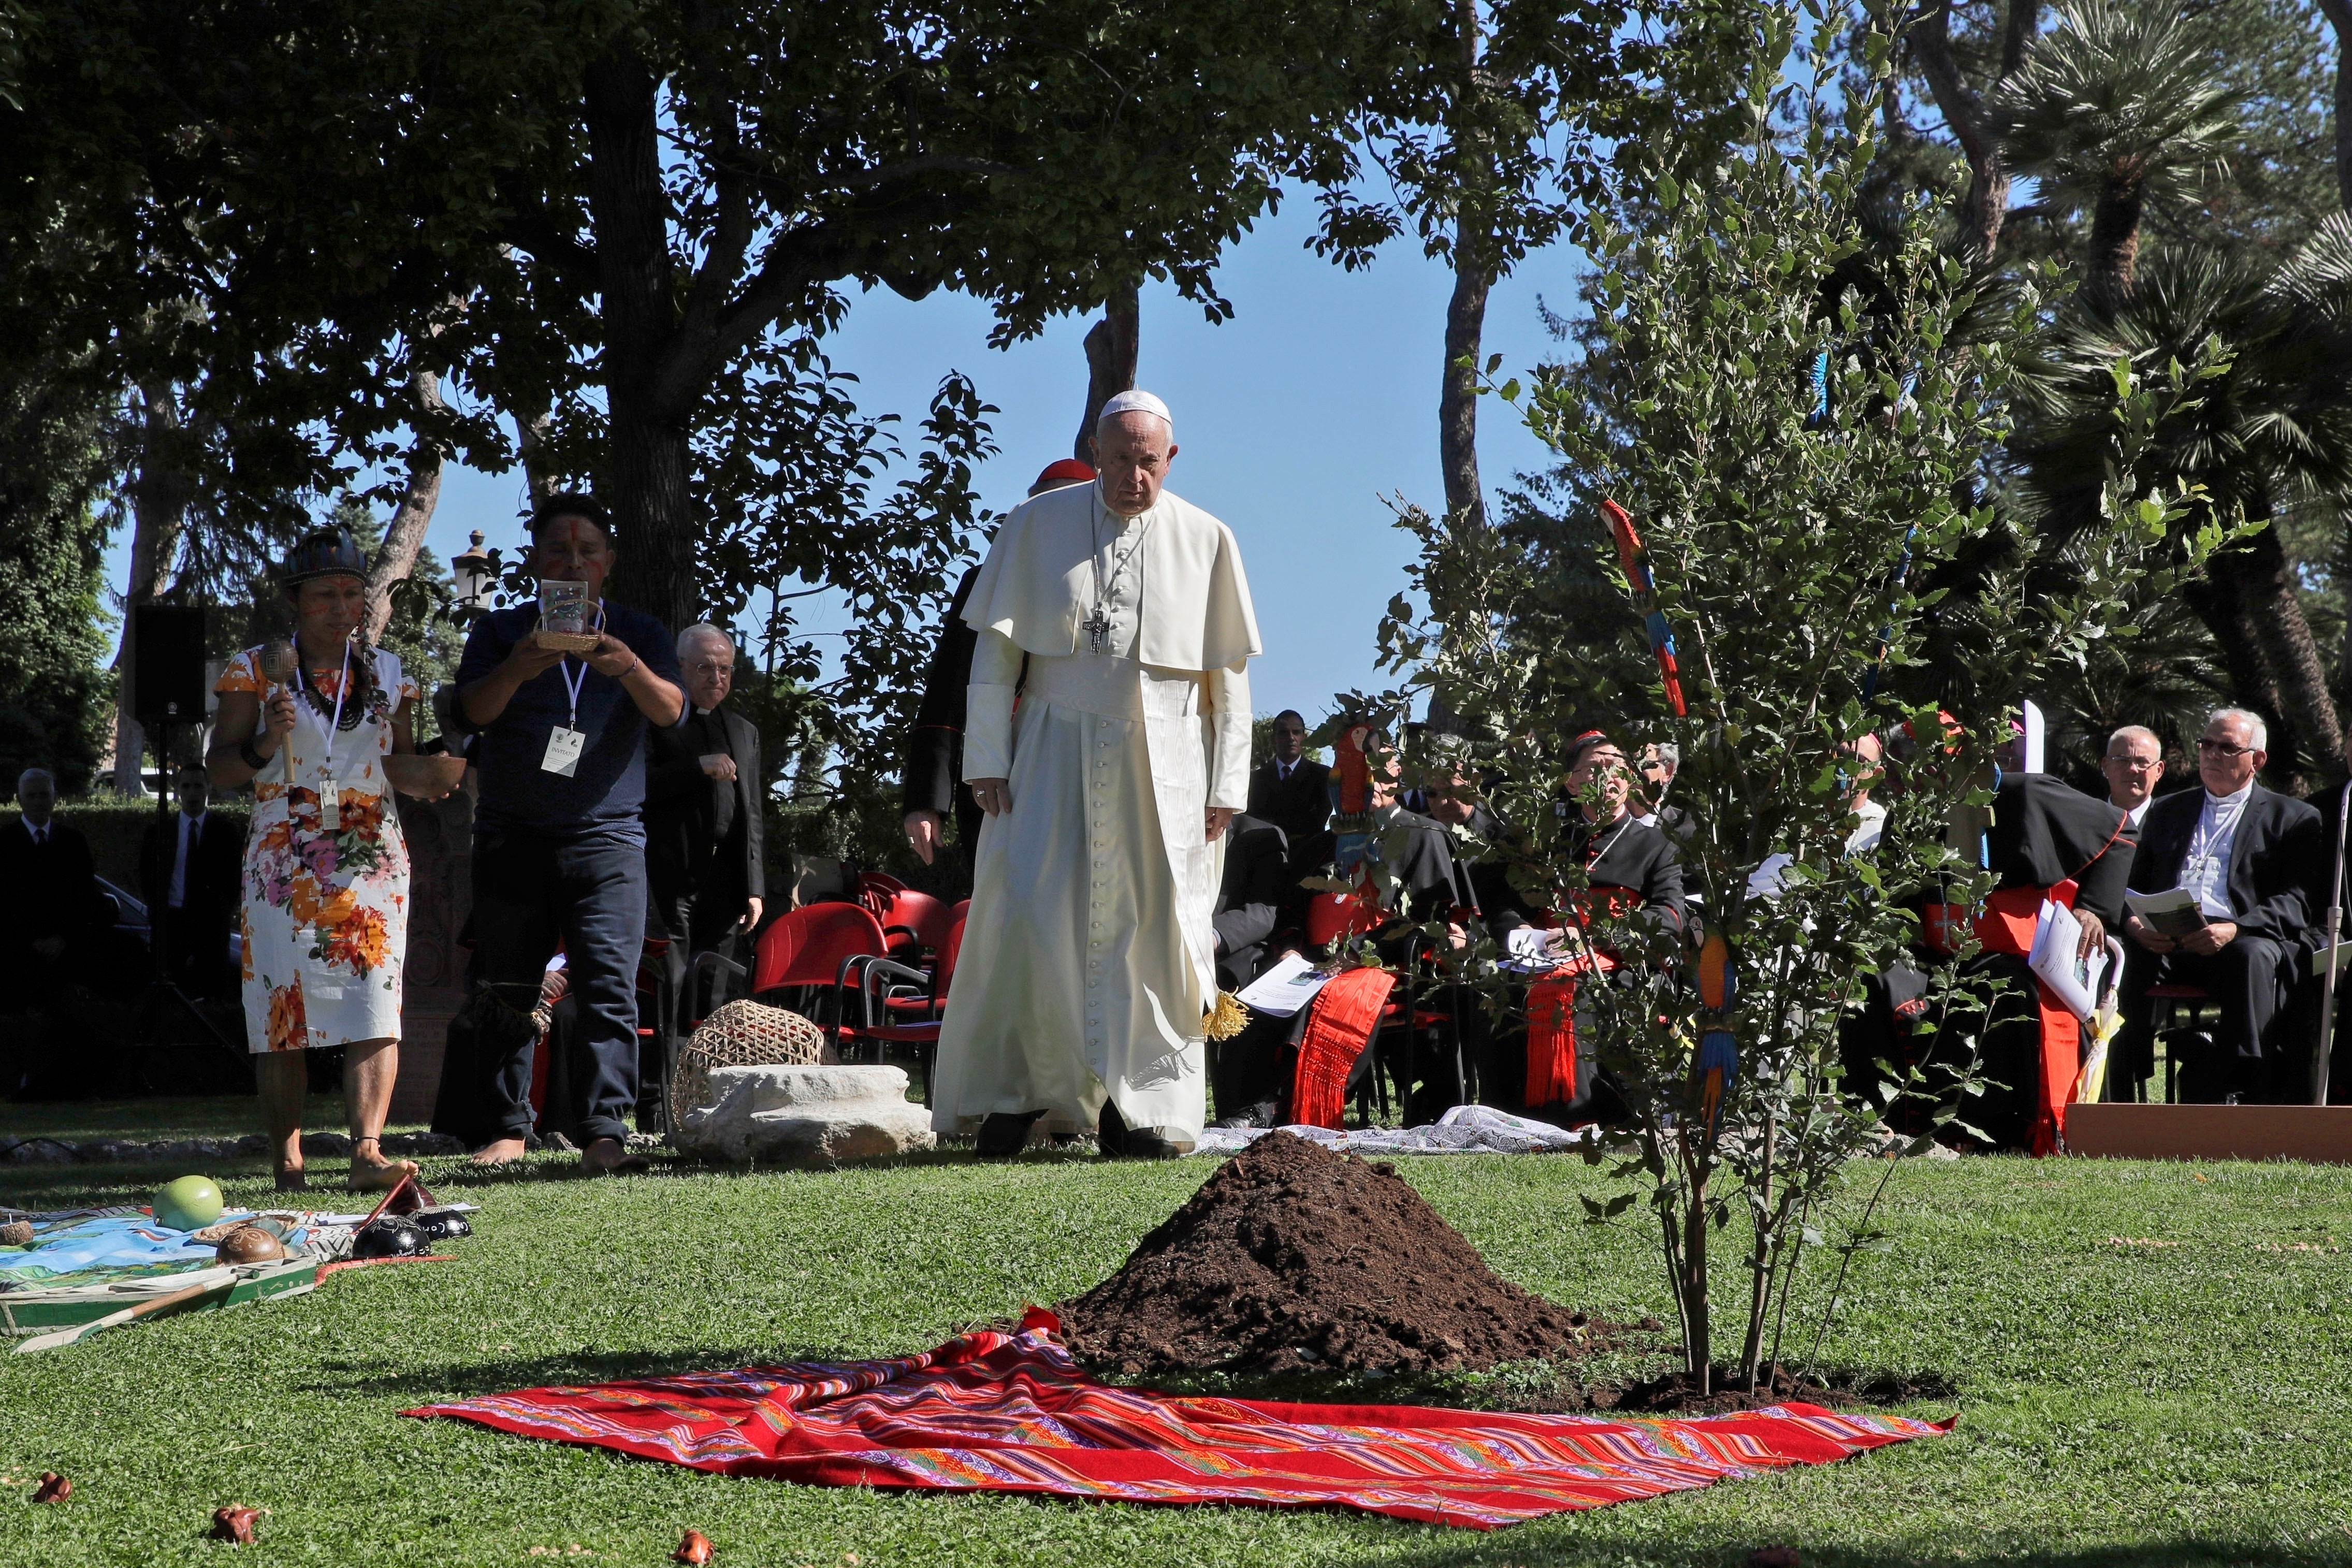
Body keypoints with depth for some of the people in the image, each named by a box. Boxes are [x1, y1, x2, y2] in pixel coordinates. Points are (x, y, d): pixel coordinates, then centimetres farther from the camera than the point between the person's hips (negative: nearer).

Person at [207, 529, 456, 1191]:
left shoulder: (388, 673, 12)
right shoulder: (256, 671, 4)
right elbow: (218, 768, 2)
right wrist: (264, 745, -17)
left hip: (372, 857, 1)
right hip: (284, 858, -1)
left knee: (374, 1004, -14)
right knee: (282, 1007, -4)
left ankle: (368, 1150, -23)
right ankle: (287, 1161, 3)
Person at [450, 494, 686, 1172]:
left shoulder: (640, 635, 12)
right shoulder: (501, 632, 12)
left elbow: (671, 712, -5)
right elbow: (473, 709, -4)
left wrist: (630, 670, -27)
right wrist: (517, 670, -26)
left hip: (606, 837, -1)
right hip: (512, 837, 1)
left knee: (610, 987, -12)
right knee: (506, 991, 2)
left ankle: (607, 1132, -17)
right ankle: (507, 1129, 8)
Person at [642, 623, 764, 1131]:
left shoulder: (743, 732, 23)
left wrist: (754, 887, 12)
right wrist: (699, 768, -14)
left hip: (724, 880, 5)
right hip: (670, 877, -5)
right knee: (668, 992, -10)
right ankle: (655, 1108, -9)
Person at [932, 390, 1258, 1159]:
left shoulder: (1205, 540, 3)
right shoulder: (1035, 526, 2)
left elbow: (1229, 673, 6)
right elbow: (994, 649, 3)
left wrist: (1226, 784, 2)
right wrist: (988, 759, -4)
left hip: (1164, 763, 1)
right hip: (1056, 748, 0)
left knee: (1153, 926, -1)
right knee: (1025, 914, -10)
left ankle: (1139, 1109, 6)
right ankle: (1012, 1090, 1)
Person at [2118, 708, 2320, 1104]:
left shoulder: (2292, 818, 15)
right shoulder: (2166, 811, 29)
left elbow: (2295, 903, 2)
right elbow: (2135, 885, 22)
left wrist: (2235, 930, -18)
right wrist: (2133, 923, -4)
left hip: (2242, 941, -2)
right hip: (2162, 942, 2)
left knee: (2253, 956, -38)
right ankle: (2118, 1093, -32)